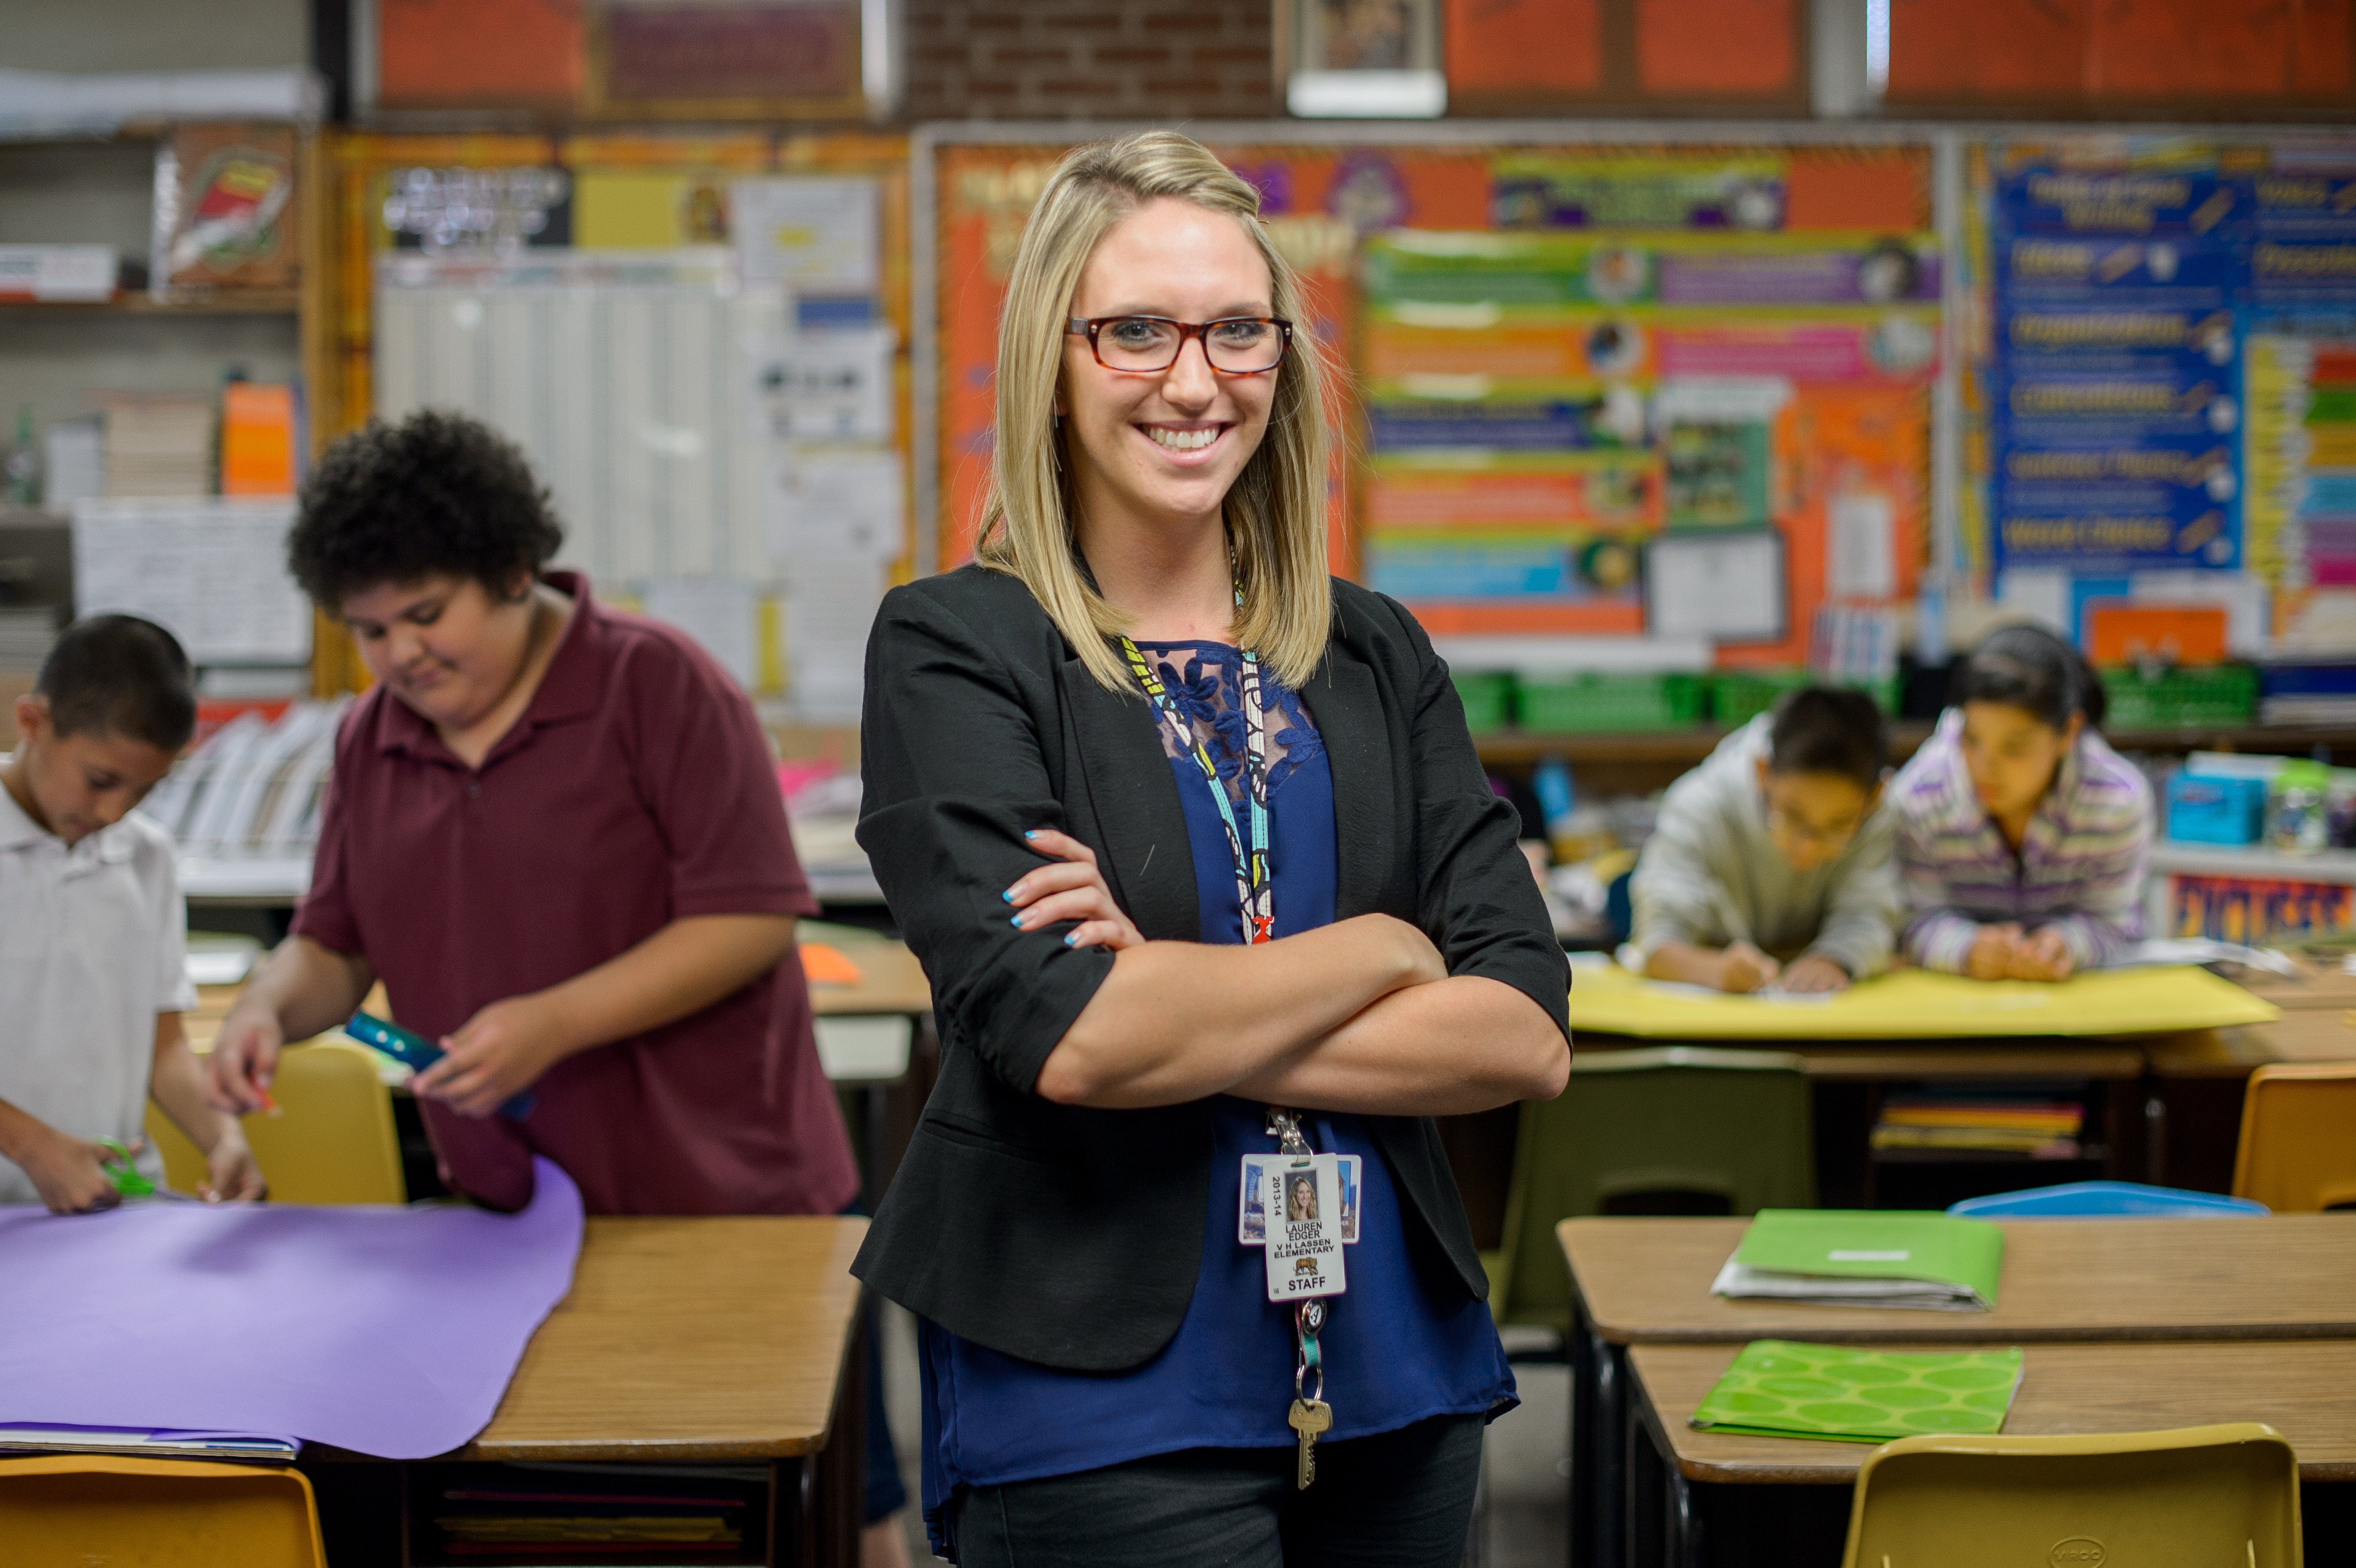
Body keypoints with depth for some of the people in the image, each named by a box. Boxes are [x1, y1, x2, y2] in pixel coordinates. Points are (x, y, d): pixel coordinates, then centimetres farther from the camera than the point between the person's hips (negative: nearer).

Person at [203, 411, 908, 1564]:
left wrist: (555, 1023, -23)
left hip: (728, 1202, -5)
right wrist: (267, 1008, -7)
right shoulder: (371, 741, 8)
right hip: (512, 1215, 5)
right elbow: (334, 944, 16)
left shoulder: (657, 683, -10)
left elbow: (749, 917, -15)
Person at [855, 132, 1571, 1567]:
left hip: (1398, 1371, 4)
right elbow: (1055, 1032, -19)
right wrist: (1379, 950, -8)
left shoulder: (1376, 655, 7)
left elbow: (1528, 1034, -3)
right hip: (1101, 1406, -4)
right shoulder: (955, 649, -6)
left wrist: (1180, 1019, -14)